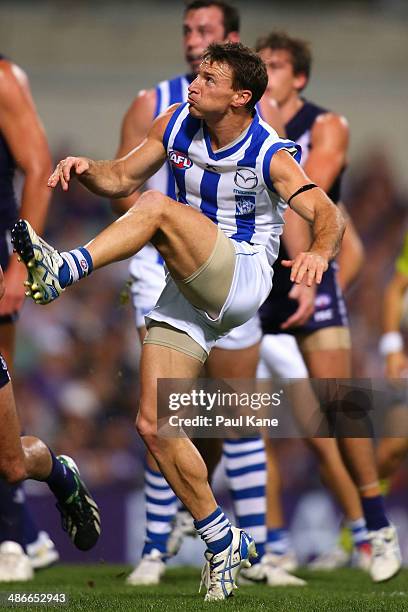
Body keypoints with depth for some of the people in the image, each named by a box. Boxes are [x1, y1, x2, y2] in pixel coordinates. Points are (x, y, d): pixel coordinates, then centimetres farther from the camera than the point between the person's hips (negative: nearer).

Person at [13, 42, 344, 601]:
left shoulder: (270, 156, -12)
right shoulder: (176, 125, 5)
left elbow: (327, 213, -24)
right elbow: (122, 178, 13)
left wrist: (319, 251, -47)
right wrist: (85, 170, -10)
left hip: (242, 280, -6)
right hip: (188, 294, 6)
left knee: (158, 207, -28)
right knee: (154, 426, -4)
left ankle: (63, 271, -41)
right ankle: (223, 542, 8)